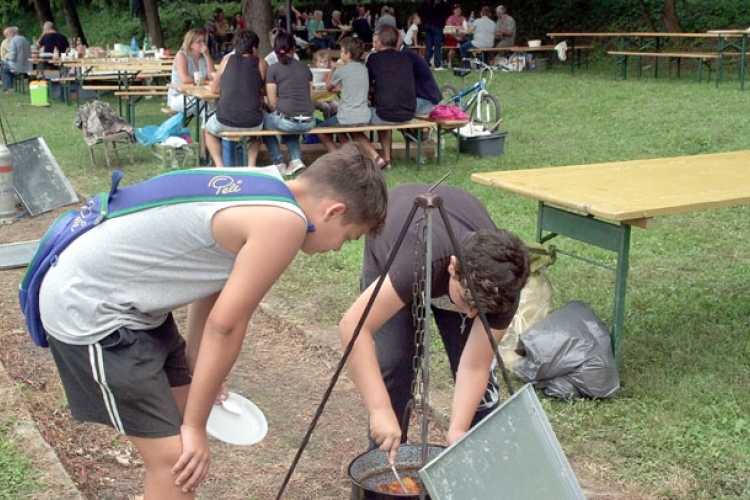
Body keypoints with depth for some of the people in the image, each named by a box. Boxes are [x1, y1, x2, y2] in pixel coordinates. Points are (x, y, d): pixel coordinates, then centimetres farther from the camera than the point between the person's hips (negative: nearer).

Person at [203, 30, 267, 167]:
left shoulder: (227, 59, 8)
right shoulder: (261, 64, 4)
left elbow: (214, 89, 14)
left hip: (225, 123, 0)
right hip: (252, 125, 0)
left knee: (208, 130, 34)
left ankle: (219, 165, 15)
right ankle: (251, 164, 20)